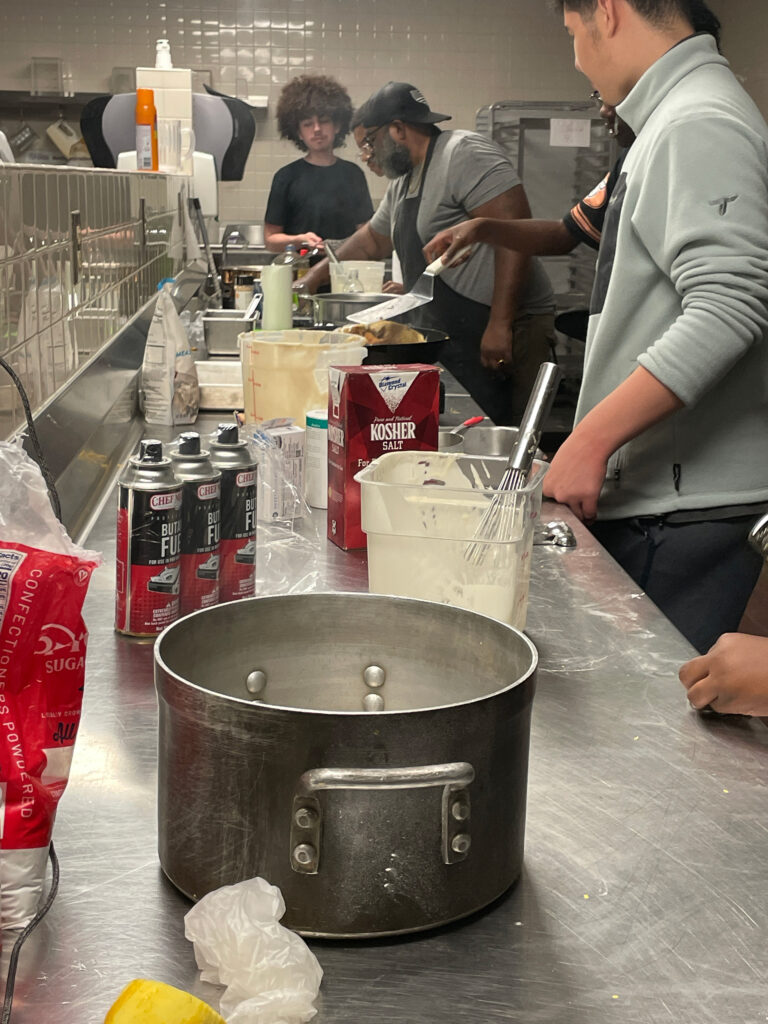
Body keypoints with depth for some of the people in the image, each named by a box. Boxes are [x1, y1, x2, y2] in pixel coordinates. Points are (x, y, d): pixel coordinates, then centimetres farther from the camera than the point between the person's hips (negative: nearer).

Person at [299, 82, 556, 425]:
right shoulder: (402, 183, 19)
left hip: (504, 336, -9)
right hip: (446, 340, 9)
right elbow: (372, 239, 37)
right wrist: (317, 276, 38)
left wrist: (500, 325, -26)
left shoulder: (464, 153, -12)